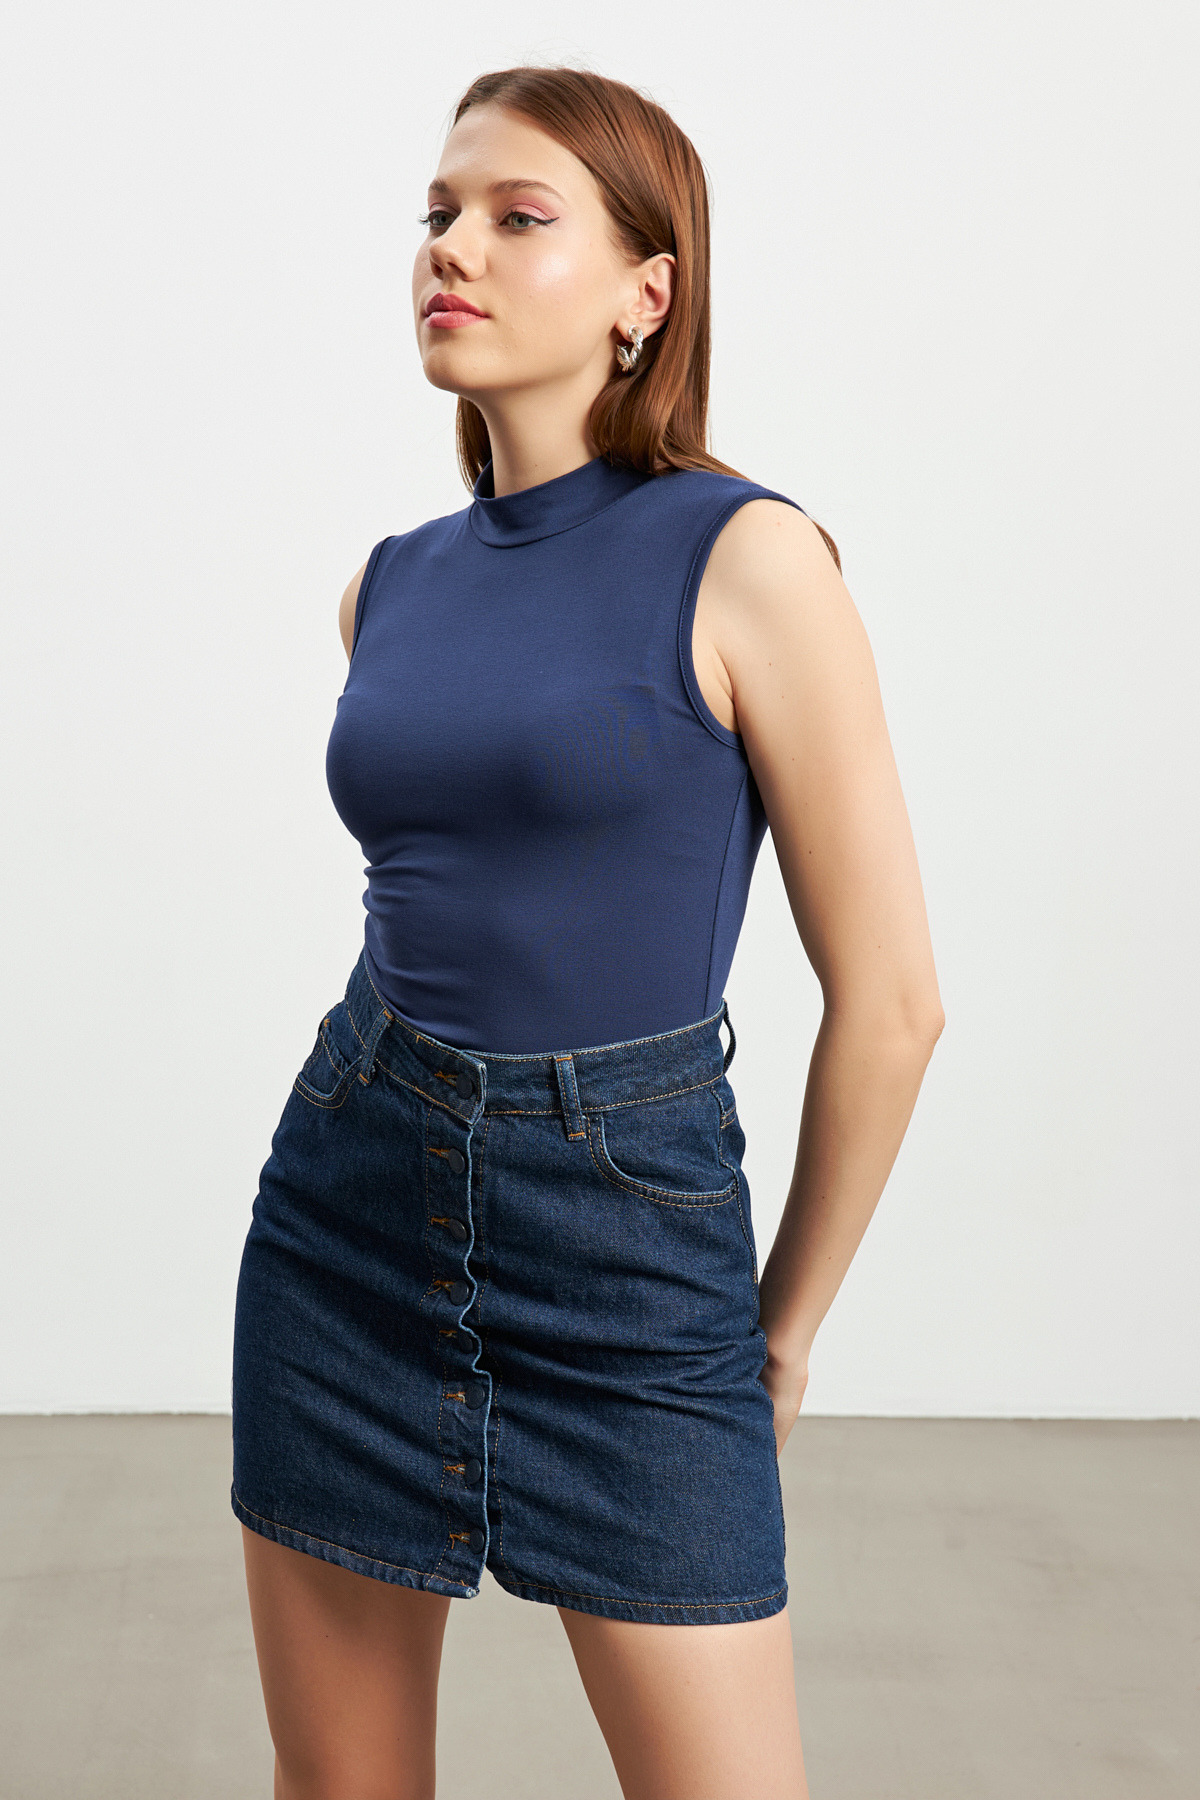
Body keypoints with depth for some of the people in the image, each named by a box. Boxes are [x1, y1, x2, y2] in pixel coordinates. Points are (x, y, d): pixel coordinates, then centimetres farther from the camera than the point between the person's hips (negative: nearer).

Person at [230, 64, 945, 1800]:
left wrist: (787, 1319, 0)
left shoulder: (745, 560, -11)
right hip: (348, 1209, 5)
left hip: (635, 1244, -5)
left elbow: (888, 996, -9)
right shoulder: (389, 584, 6)